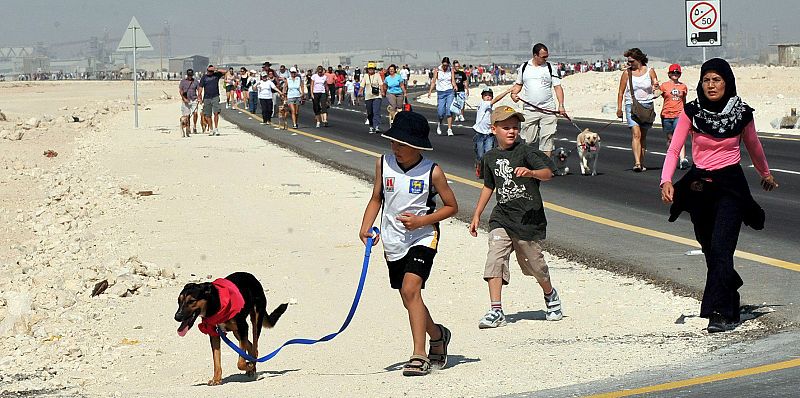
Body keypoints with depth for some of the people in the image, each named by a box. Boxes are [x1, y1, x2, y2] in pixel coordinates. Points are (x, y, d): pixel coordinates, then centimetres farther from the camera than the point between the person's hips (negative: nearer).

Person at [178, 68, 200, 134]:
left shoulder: (195, 82, 9)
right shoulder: (183, 82, 6)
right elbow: (180, 91, 1)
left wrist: (199, 98, -9)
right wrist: (184, 98, -13)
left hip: (194, 100, 0)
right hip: (186, 101, 0)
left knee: (195, 113, -18)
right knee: (186, 115, -1)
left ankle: (194, 127, -5)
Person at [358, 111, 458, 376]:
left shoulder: (432, 172, -11)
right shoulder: (383, 164, -1)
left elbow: (451, 207, -2)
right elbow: (376, 199, 12)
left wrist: (421, 220, -15)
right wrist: (366, 227, -4)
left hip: (422, 238, -5)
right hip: (393, 242, 5)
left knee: (410, 289, -23)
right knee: (409, 299, 14)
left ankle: (419, 355, -21)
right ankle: (437, 335, 42)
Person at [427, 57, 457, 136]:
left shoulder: (451, 70, 3)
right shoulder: (437, 70, 0)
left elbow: (453, 81, 2)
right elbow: (433, 82, 1)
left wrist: (455, 86, -19)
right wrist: (430, 91, -9)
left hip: (449, 92, 0)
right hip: (440, 92, 0)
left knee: (449, 111, -12)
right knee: (441, 112, -2)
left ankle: (449, 129, -11)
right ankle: (439, 124, 30)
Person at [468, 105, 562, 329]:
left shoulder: (526, 152, -8)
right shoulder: (490, 158, 9)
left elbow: (547, 173, -19)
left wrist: (530, 172, -40)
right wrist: (477, 215, 23)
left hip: (528, 217, -4)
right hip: (501, 218, 4)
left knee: (534, 263, 10)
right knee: (495, 260, -15)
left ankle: (550, 295, 41)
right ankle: (496, 311, -17)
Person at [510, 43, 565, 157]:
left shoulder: (550, 68, 3)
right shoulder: (523, 68, 7)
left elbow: (558, 87, 4)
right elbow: (518, 84, 18)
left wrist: (561, 105, -7)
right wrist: (513, 94, -3)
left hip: (548, 109, -1)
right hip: (529, 110, 1)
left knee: (547, 138, -4)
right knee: (529, 139, 1)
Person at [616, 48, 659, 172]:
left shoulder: (650, 71, 4)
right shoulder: (627, 72, 3)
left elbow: (655, 89, 8)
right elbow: (621, 91, 5)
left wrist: (656, 86, -16)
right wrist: (619, 108, 0)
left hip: (647, 105, 2)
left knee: (643, 136, 8)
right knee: (636, 134, -16)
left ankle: (641, 163, 17)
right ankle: (637, 163, -24)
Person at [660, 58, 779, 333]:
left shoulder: (741, 113, -4)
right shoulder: (691, 112, -4)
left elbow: (753, 146, 14)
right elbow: (674, 149, -5)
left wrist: (765, 174, 30)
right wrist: (666, 181, -21)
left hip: (730, 185, -2)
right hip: (699, 185, 2)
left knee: (720, 248, -16)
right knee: (710, 250, 12)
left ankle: (720, 313, -16)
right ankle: (730, 300, 34)